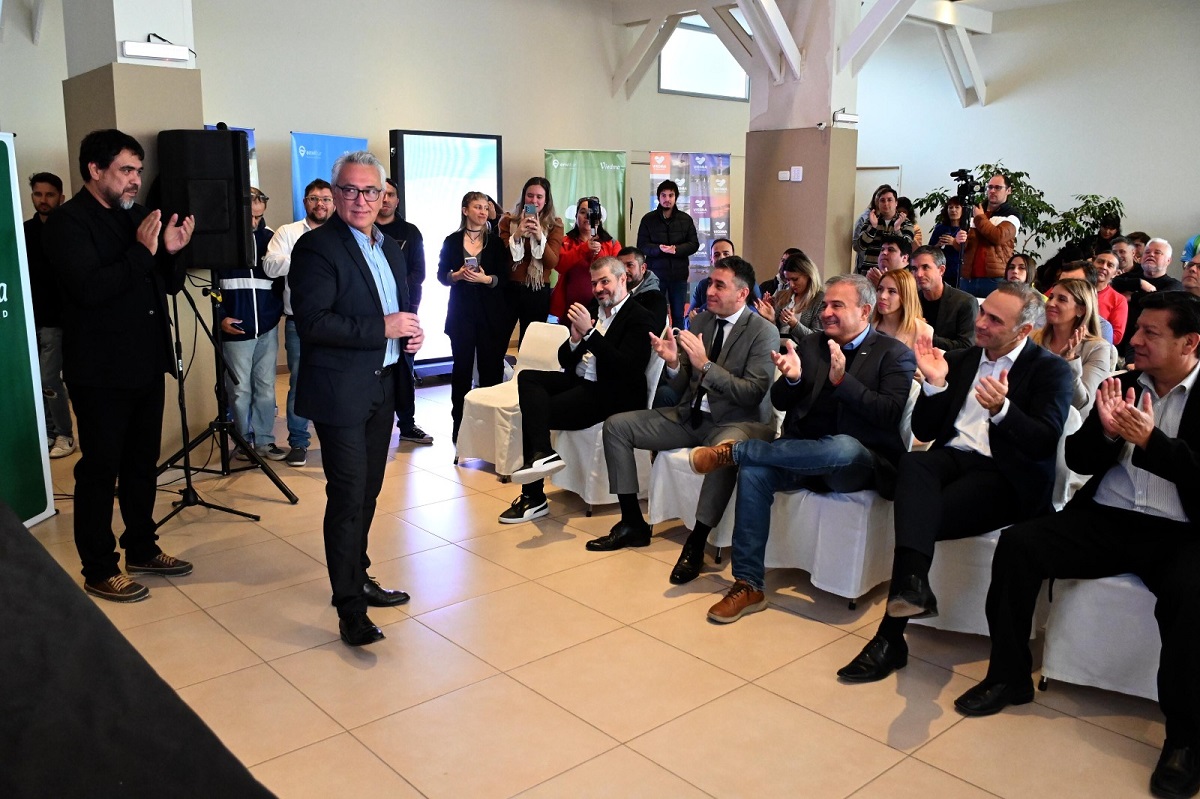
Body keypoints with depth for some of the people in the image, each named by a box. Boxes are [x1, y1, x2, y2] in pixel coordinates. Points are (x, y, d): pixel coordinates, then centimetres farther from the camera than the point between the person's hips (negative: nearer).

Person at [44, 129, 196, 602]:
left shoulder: (135, 216, 12)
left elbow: (168, 285, 14)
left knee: (142, 465, 16)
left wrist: (170, 251, -4)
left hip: (145, 364, 7)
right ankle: (99, 573, 14)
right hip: (101, 372, -7)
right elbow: (89, 288, -22)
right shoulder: (67, 222, -9)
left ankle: (142, 550, 30)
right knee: (99, 472, 3)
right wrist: (142, 251, -21)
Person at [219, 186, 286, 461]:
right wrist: (221, 316, -6)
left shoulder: (270, 237, 7)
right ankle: (245, 440, 16)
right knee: (240, 390, 3)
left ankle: (264, 440, 16)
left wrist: (277, 310, 1)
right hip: (235, 328, -3)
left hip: (267, 328, 3)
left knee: (266, 387, 7)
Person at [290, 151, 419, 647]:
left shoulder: (390, 248, 14)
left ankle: (357, 578, 31)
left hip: (383, 388, 8)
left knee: (367, 493, 16)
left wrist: (412, 334, 4)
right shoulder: (317, 247, -11)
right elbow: (312, 323, -22)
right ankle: (349, 608, 3)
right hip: (341, 392, -8)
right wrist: (382, 328, -22)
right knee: (348, 498, -5)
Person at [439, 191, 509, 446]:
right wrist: (457, 275, -13)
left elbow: (504, 278, 1)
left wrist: (485, 279, -17)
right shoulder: (452, 241, 5)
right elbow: (441, 275, 6)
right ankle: (459, 422, 9)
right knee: (462, 366, 3)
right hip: (461, 312, 0)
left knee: (491, 366, -1)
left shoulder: (496, 242, 5)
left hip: (491, 313, 0)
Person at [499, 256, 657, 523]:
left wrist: (590, 333, -24)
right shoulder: (590, 310, 14)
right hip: (579, 381, 8)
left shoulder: (640, 319, -7)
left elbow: (625, 368, -21)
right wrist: (575, 339, -8)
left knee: (533, 413, -18)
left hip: (610, 394, -8)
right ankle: (542, 453, -27)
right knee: (527, 377, -16)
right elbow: (565, 361, 14)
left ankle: (534, 498, -13)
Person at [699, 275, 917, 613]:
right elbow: (780, 403, 11)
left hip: (859, 462, -4)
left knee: (843, 447, -40)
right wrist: (792, 378, -11)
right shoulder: (810, 344, 15)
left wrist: (841, 380, -23)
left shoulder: (895, 354, 2)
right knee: (754, 471, -27)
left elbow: (890, 413, -12)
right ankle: (747, 585, -21)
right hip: (803, 454, 4)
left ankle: (734, 450, -22)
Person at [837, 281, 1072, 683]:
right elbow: (923, 431, 13)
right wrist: (935, 383, -3)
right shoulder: (960, 359, 18)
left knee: (921, 513, -28)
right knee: (914, 463, -33)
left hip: (1005, 475, -4)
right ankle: (913, 584, -50)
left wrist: (1002, 410, -25)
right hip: (953, 458, 4)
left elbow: (1045, 443, -9)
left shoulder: (1050, 369, 4)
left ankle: (890, 637, -21)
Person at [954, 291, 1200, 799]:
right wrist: (1106, 431, -11)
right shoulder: (1120, 386, 12)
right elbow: (1078, 461, 9)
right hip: (1105, 519, 4)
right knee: (1017, 543, -17)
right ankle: (1009, 676, -3)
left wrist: (1151, 440, -20)